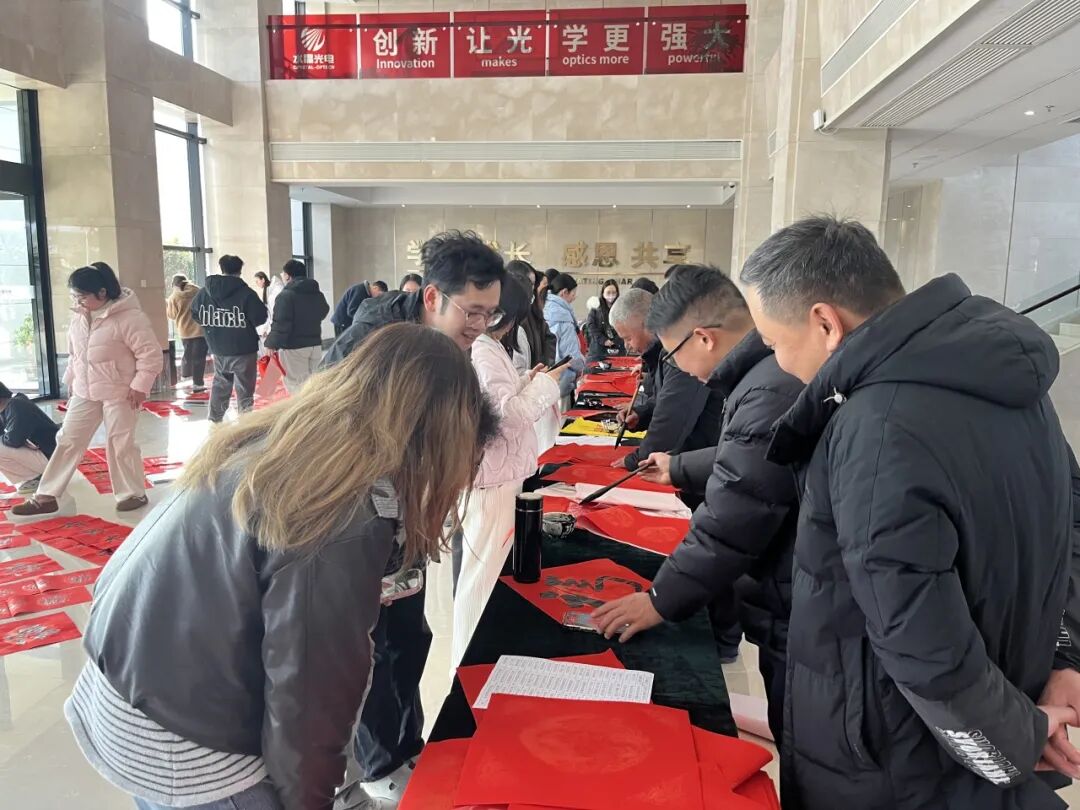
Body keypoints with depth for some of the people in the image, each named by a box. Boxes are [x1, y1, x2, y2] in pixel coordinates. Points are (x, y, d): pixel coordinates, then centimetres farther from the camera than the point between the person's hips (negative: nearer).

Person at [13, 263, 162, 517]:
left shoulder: (129, 317, -19)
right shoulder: (79, 318, 6)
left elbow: (151, 355, -19)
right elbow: (74, 354, 20)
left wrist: (140, 386, -20)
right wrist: (71, 381, 19)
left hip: (120, 393, -7)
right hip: (84, 393, 7)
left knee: (120, 444, 2)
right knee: (68, 441, 9)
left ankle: (134, 494, 19)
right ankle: (46, 497, 17)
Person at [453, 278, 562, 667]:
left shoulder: (484, 347, 11)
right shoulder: (483, 353, -21)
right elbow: (510, 414, -24)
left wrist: (526, 383, 13)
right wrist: (544, 384, -12)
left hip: (497, 472, 10)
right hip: (491, 477, -10)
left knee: (486, 568, 21)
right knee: (483, 573, 1)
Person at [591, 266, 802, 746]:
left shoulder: (770, 392, -27)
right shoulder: (770, 371, 6)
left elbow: (733, 521, -25)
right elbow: (743, 458, 25)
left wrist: (661, 599, -14)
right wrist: (680, 469, 39)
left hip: (792, 613, -9)